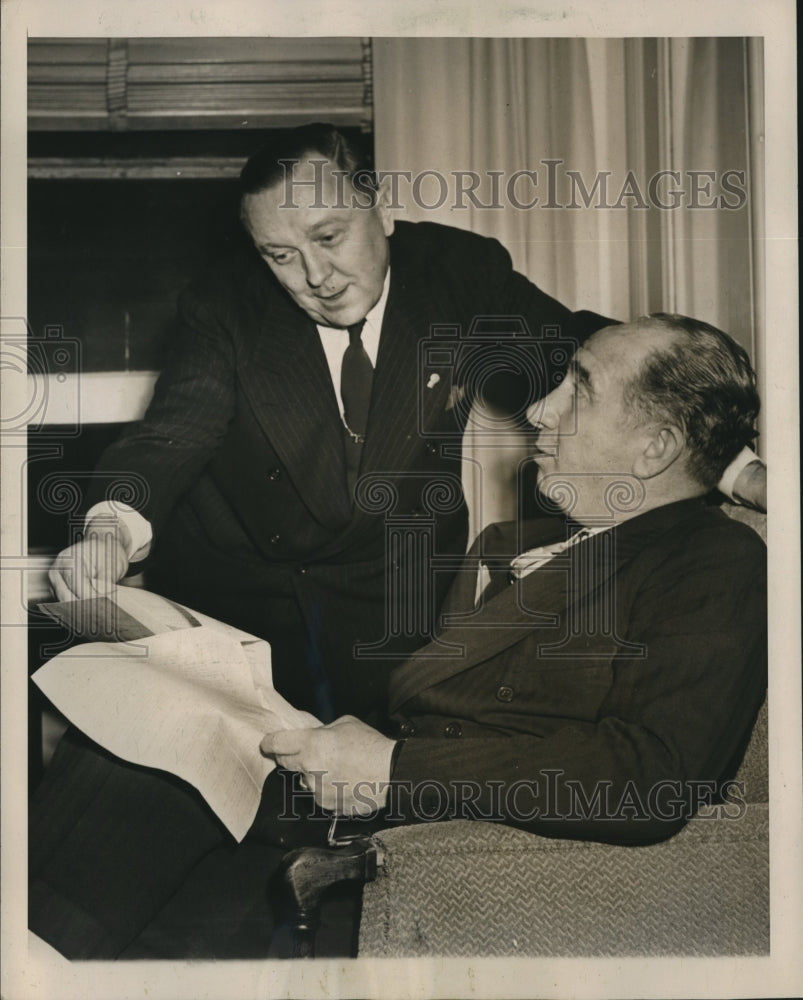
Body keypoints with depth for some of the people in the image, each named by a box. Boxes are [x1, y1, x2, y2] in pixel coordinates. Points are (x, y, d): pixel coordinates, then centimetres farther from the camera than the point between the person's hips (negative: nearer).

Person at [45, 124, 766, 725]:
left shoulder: (464, 276, -5)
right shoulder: (226, 308, -7)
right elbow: (173, 434, -17)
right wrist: (111, 529, -41)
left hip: (392, 613, 0)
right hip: (231, 599, 1)